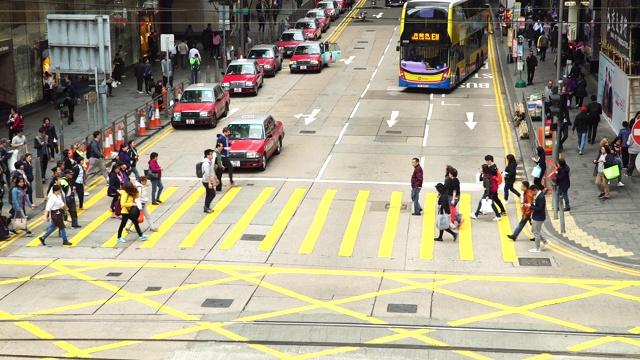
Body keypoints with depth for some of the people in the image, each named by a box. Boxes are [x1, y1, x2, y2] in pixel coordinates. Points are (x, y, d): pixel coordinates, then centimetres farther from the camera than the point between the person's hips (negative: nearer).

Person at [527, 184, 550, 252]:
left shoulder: (540, 197, -24)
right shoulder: (538, 196, 8)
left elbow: (539, 208, -27)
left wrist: (530, 206, -21)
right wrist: (531, 205, 0)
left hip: (539, 218, -10)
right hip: (536, 217, 10)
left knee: (536, 233, 1)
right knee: (534, 230, 20)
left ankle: (537, 248, 12)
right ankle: (545, 242, 28)